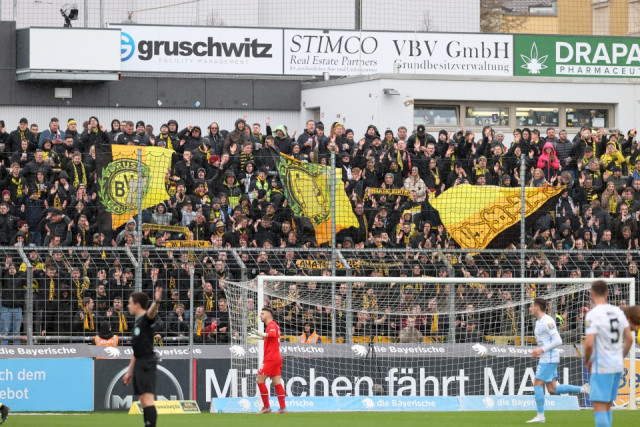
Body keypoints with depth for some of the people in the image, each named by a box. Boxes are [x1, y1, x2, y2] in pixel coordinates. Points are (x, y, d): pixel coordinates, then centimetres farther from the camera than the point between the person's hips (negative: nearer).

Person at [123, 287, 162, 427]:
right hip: (139, 363, 10)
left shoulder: (146, 319, -7)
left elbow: (152, 311, -33)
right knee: (144, 401, 10)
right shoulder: (137, 322, 19)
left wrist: (157, 301, -56)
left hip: (146, 363, -10)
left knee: (147, 398, -16)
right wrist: (129, 371, 26)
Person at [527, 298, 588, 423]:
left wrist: (542, 350, -19)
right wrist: (537, 352, 12)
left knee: (537, 384, -8)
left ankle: (540, 415, -4)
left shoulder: (547, 321, -14)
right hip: (546, 358, 10)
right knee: (552, 389, 6)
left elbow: (558, 341, -19)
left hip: (549, 358, -10)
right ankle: (583, 389, 9)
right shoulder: (539, 322, 18)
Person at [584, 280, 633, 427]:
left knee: (599, 408, -7)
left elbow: (589, 343, -21)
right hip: (617, 365, 7)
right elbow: (629, 339, 9)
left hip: (601, 367, -7)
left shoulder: (593, 315, -14)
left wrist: (587, 361, -4)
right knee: (607, 406, 16)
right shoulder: (618, 312, 7)